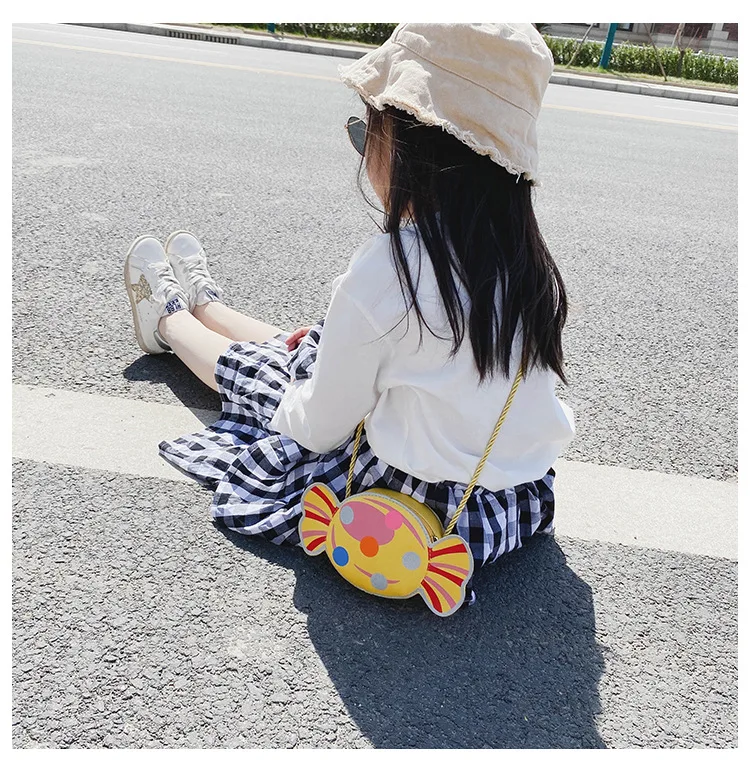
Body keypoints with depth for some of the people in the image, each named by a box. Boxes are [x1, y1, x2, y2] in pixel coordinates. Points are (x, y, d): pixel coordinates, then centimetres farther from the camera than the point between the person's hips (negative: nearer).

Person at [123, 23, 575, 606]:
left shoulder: (386, 269, -28)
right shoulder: (524, 257, -6)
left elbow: (317, 428, -16)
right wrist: (337, 340, 12)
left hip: (430, 509, -6)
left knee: (260, 367, 16)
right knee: (308, 349, 23)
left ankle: (168, 318, 50)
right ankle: (203, 305, 53)